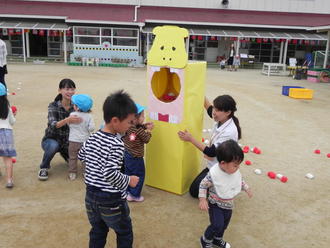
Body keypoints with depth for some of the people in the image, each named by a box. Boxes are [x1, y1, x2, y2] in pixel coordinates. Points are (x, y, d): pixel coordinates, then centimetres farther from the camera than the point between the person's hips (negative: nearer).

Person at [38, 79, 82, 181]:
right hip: (51, 140, -4)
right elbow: (53, 125, -33)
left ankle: (65, 154, 26)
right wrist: (67, 120, -51)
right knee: (54, 145, -36)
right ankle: (44, 168, -9)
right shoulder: (53, 106, -16)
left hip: (68, 142, 4)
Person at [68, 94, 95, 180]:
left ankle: (72, 173, 14)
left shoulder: (72, 115, -8)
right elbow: (92, 127, -13)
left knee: (72, 157, 11)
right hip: (85, 140, 1)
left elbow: (69, 125, 5)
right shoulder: (89, 116, -8)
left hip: (73, 140, -1)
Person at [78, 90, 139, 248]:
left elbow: (81, 156, 15)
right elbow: (110, 174, -29)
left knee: (97, 232, 23)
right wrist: (129, 180, -15)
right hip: (111, 200, -7)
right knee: (125, 235, 16)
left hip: (91, 195, 7)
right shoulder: (117, 144, -24)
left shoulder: (92, 137, -1)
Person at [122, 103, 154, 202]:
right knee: (139, 175, 9)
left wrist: (145, 125, 1)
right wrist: (148, 130, -2)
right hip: (135, 157, -8)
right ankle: (134, 195, 15)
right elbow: (146, 139, -13)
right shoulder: (139, 131, -26)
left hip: (126, 154, 8)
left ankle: (126, 191, 35)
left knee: (128, 174, 21)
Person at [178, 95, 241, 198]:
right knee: (194, 187, 17)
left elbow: (211, 153, -25)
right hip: (213, 166, 8)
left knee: (194, 191, -1)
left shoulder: (229, 132, -31)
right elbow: (209, 108, 12)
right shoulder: (221, 121, -9)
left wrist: (190, 139, -22)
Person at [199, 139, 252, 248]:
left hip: (229, 205, 6)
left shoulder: (235, 171, -13)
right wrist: (202, 199, -22)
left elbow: (240, 180, 10)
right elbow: (203, 185, -18)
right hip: (215, 204, -6)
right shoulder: (213, 174, -31)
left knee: (224, 224, 21)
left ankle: (218, 239, 49)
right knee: (217, 225, -13)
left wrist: (246, 188, 12)